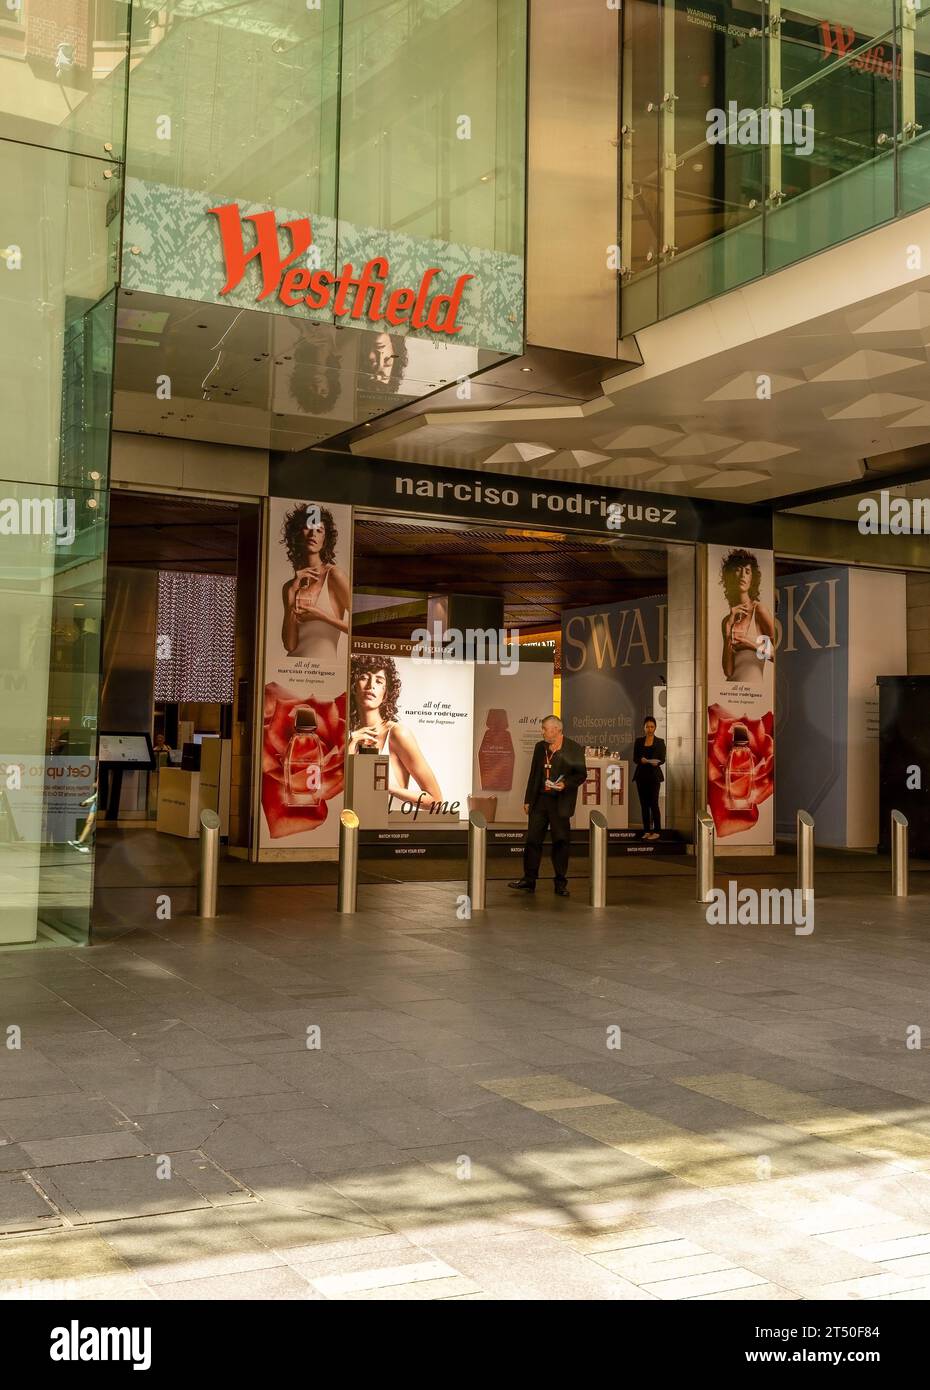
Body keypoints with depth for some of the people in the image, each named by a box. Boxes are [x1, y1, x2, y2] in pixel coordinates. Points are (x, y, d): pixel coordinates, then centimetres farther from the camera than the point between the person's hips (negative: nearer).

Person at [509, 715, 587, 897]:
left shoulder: (574, 749, -4)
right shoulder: (540, 747, 11)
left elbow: (581, 774, -3)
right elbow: (534, 774, 14)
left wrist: (566, 784, -20)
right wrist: (528, 800, 12)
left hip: (560, 802, -4)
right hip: (540, 800, 4)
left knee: (561, 841, 1)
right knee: (533, 840, 4)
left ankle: (561, 883, 11)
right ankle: (528, 880, 11)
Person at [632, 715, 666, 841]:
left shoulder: (660, 742, 5)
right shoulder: (639, 741, 9)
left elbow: (662, 759, 0)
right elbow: (635, 758, 4)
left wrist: (656, 762, -20)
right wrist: (641, 760, -16)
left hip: (654, 775, -3)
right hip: (641, 775, 3)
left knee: (653, 803, -9)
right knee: (644, 804, 4)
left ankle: (656, 831, -6)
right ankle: (647, 830, 9)